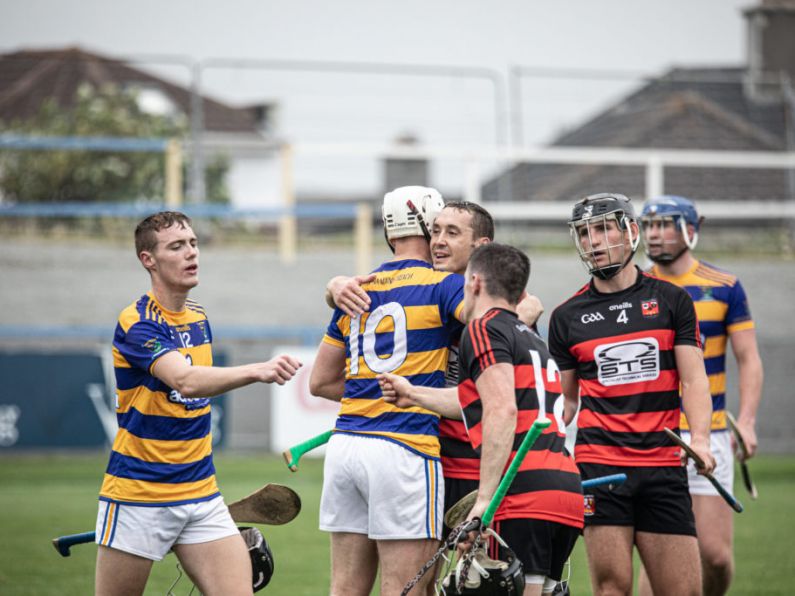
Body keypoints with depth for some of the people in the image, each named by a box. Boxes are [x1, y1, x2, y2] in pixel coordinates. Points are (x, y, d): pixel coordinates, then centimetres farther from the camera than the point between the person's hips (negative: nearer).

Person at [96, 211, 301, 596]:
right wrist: (256, 371, -47)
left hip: (200, 493, 6)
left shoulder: (199, 319, 10)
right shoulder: (137, 323, -14)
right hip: (138, 496, -6)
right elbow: (185, 380, -33)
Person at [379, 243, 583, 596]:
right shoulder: (532, 339, 27)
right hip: (568, 489, 8)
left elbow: (502, 412, -15)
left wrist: (484, 499, -19)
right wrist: (413, 394, 48)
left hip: (524, 492, -8)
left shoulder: (483, 329, -1)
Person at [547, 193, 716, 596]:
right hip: (599, 467, 0)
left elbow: (693, 379, 5)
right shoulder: (567, 317, 10)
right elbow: (565, 398, 14)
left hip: (663, 466, 1)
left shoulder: (671, 300, 9)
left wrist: (699, 437, -12)